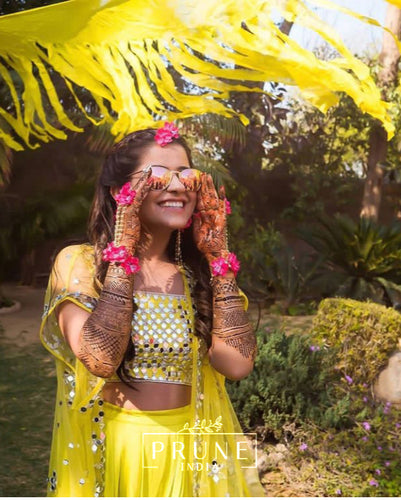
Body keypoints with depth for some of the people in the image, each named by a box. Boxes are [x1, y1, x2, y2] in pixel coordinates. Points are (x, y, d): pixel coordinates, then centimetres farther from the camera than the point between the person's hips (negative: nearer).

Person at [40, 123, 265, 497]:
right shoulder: (78, 263, -9)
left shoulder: (198, 272, 1)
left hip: (189, 453, 3)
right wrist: (124, 247, -21)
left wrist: (217, 255, -10)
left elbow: (237, 362, -12)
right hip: (108, 453, -3)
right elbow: (100, 359, -25)